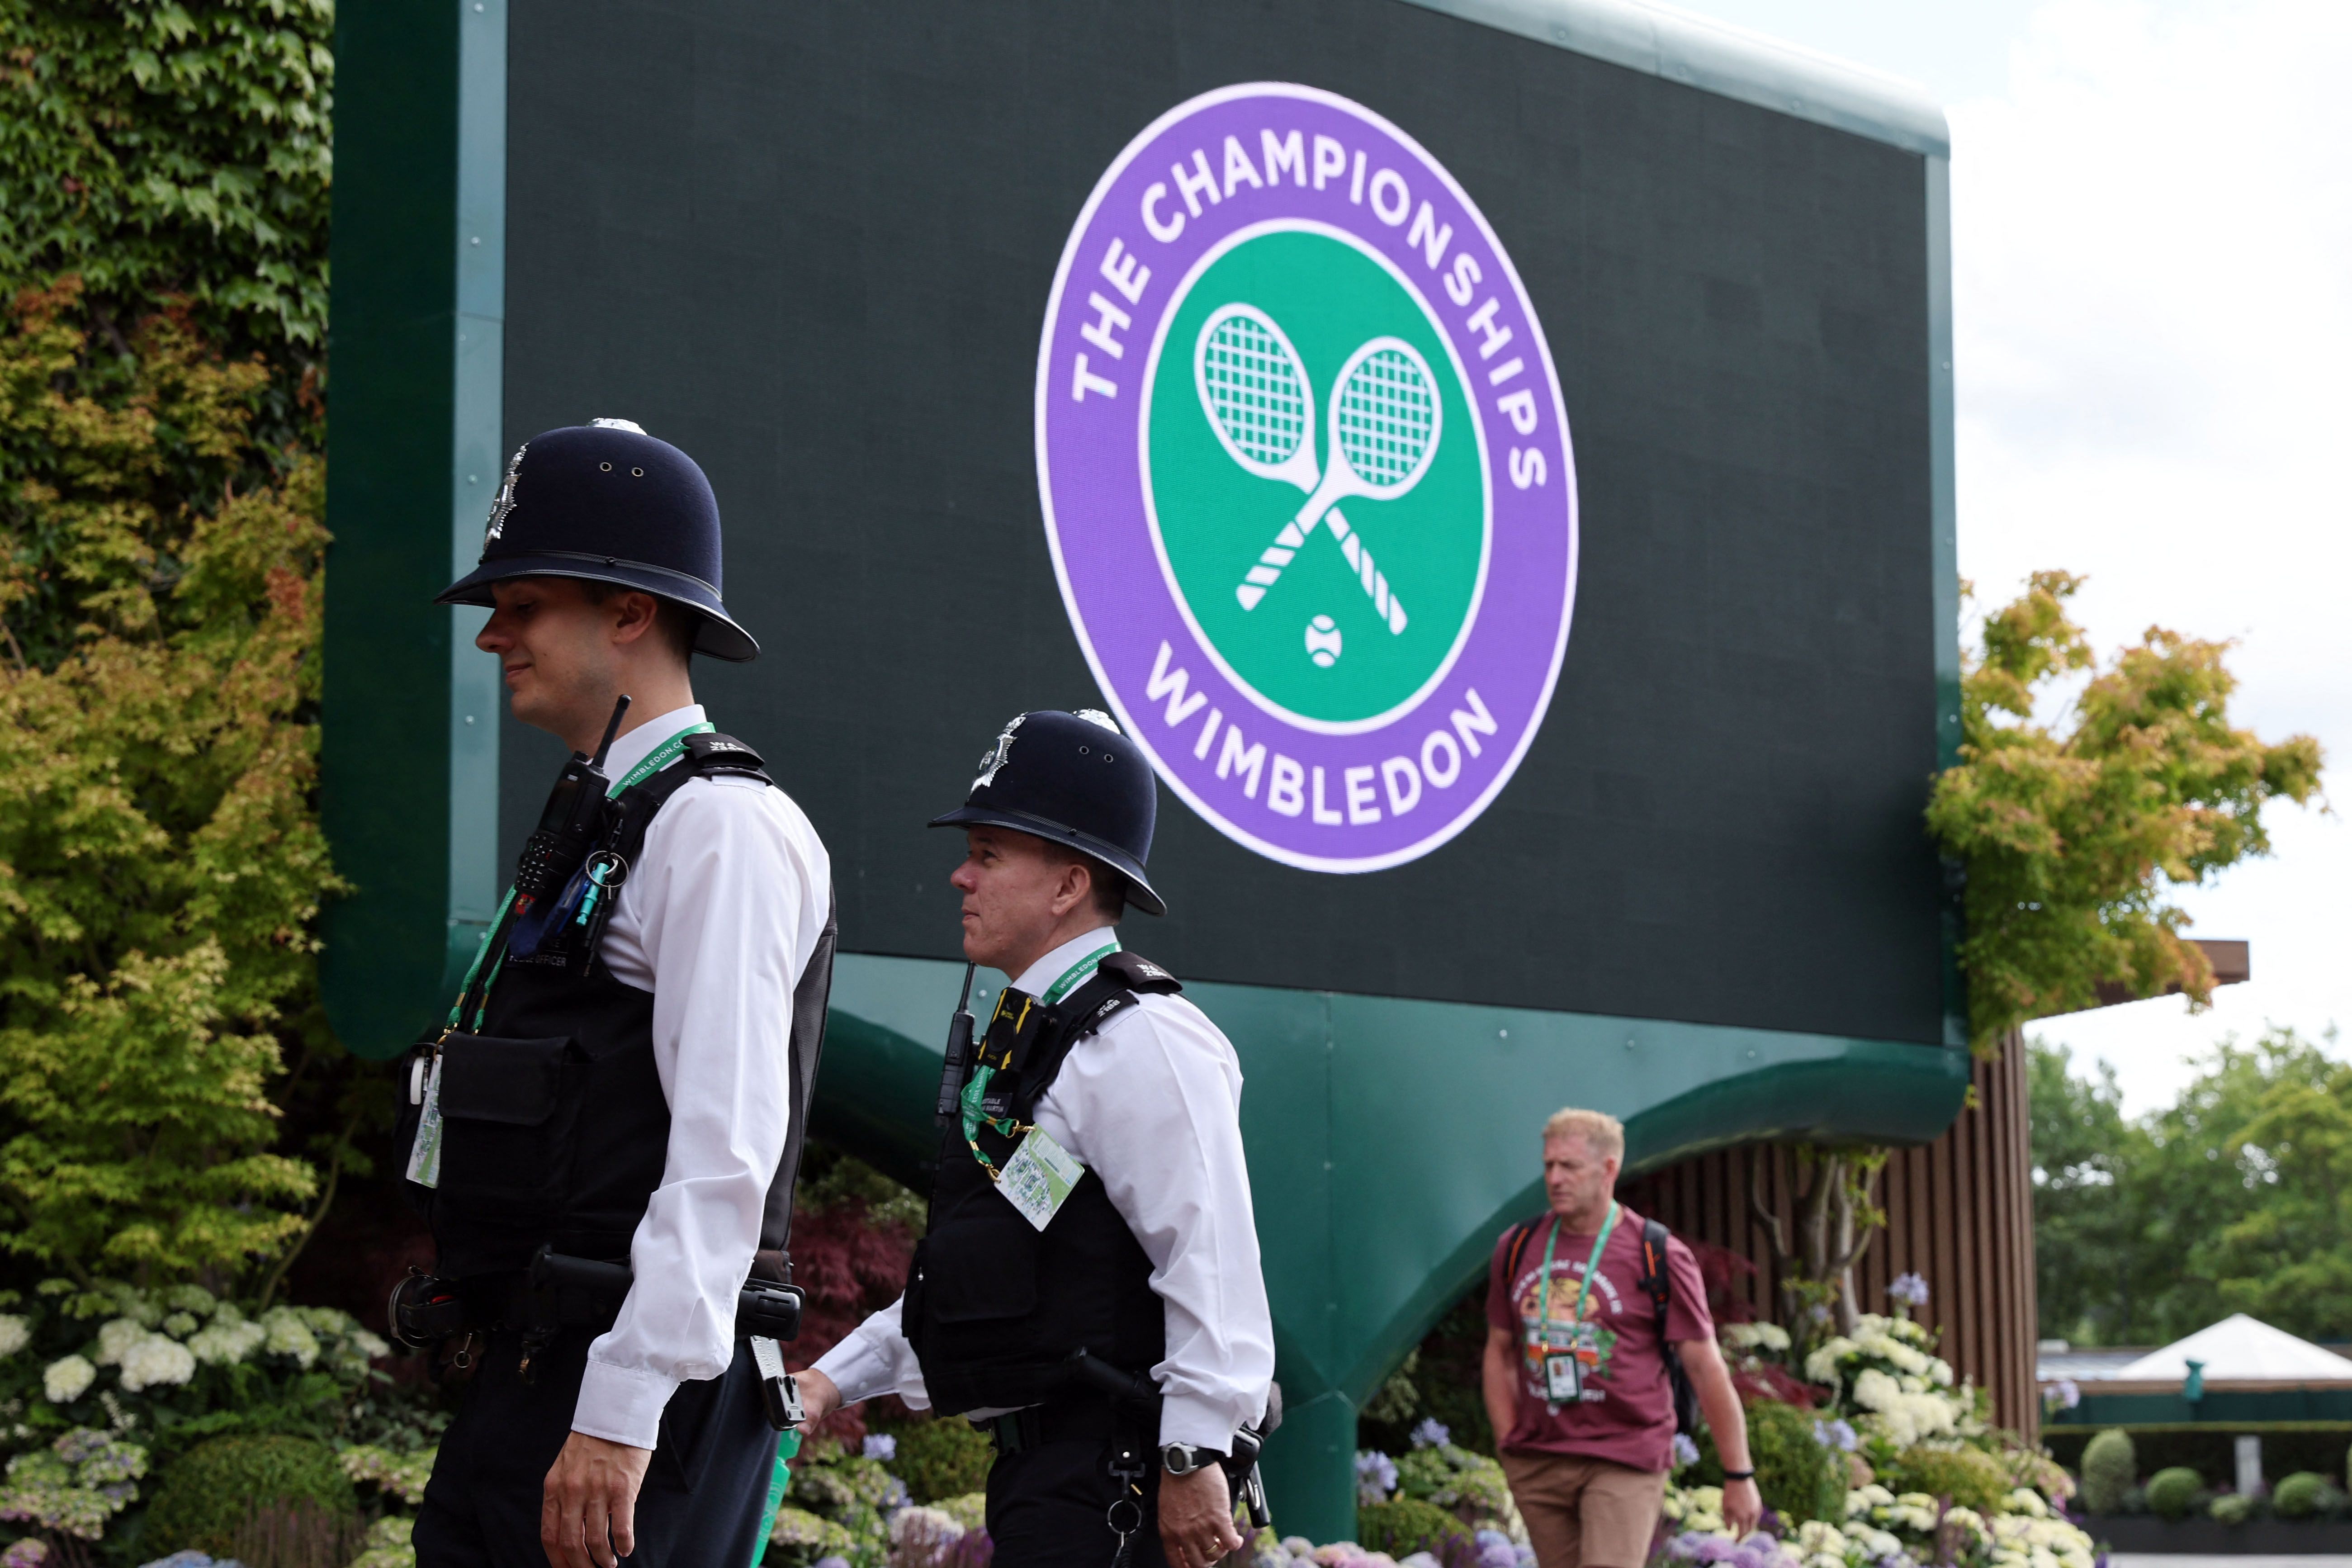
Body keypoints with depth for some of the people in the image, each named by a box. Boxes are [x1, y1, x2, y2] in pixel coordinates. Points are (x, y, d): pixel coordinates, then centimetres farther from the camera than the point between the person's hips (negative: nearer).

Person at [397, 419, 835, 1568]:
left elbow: (727, 1149, -20)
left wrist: (620, 1416, -24)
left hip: (638, 1387, -9)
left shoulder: (723, 828, -11)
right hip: (524, 1385, 9)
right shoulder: (595, 824, 19)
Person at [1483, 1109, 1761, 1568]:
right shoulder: (1517, 1249, 7)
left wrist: (1739, 1476, -2)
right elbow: (1500, 1353, 17)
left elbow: (1707, 1369, -3)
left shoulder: (1659, 1257, -5)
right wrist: (1510, 1444, 6)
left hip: (1627, 1462, -5)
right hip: (1537, 1465, 5)